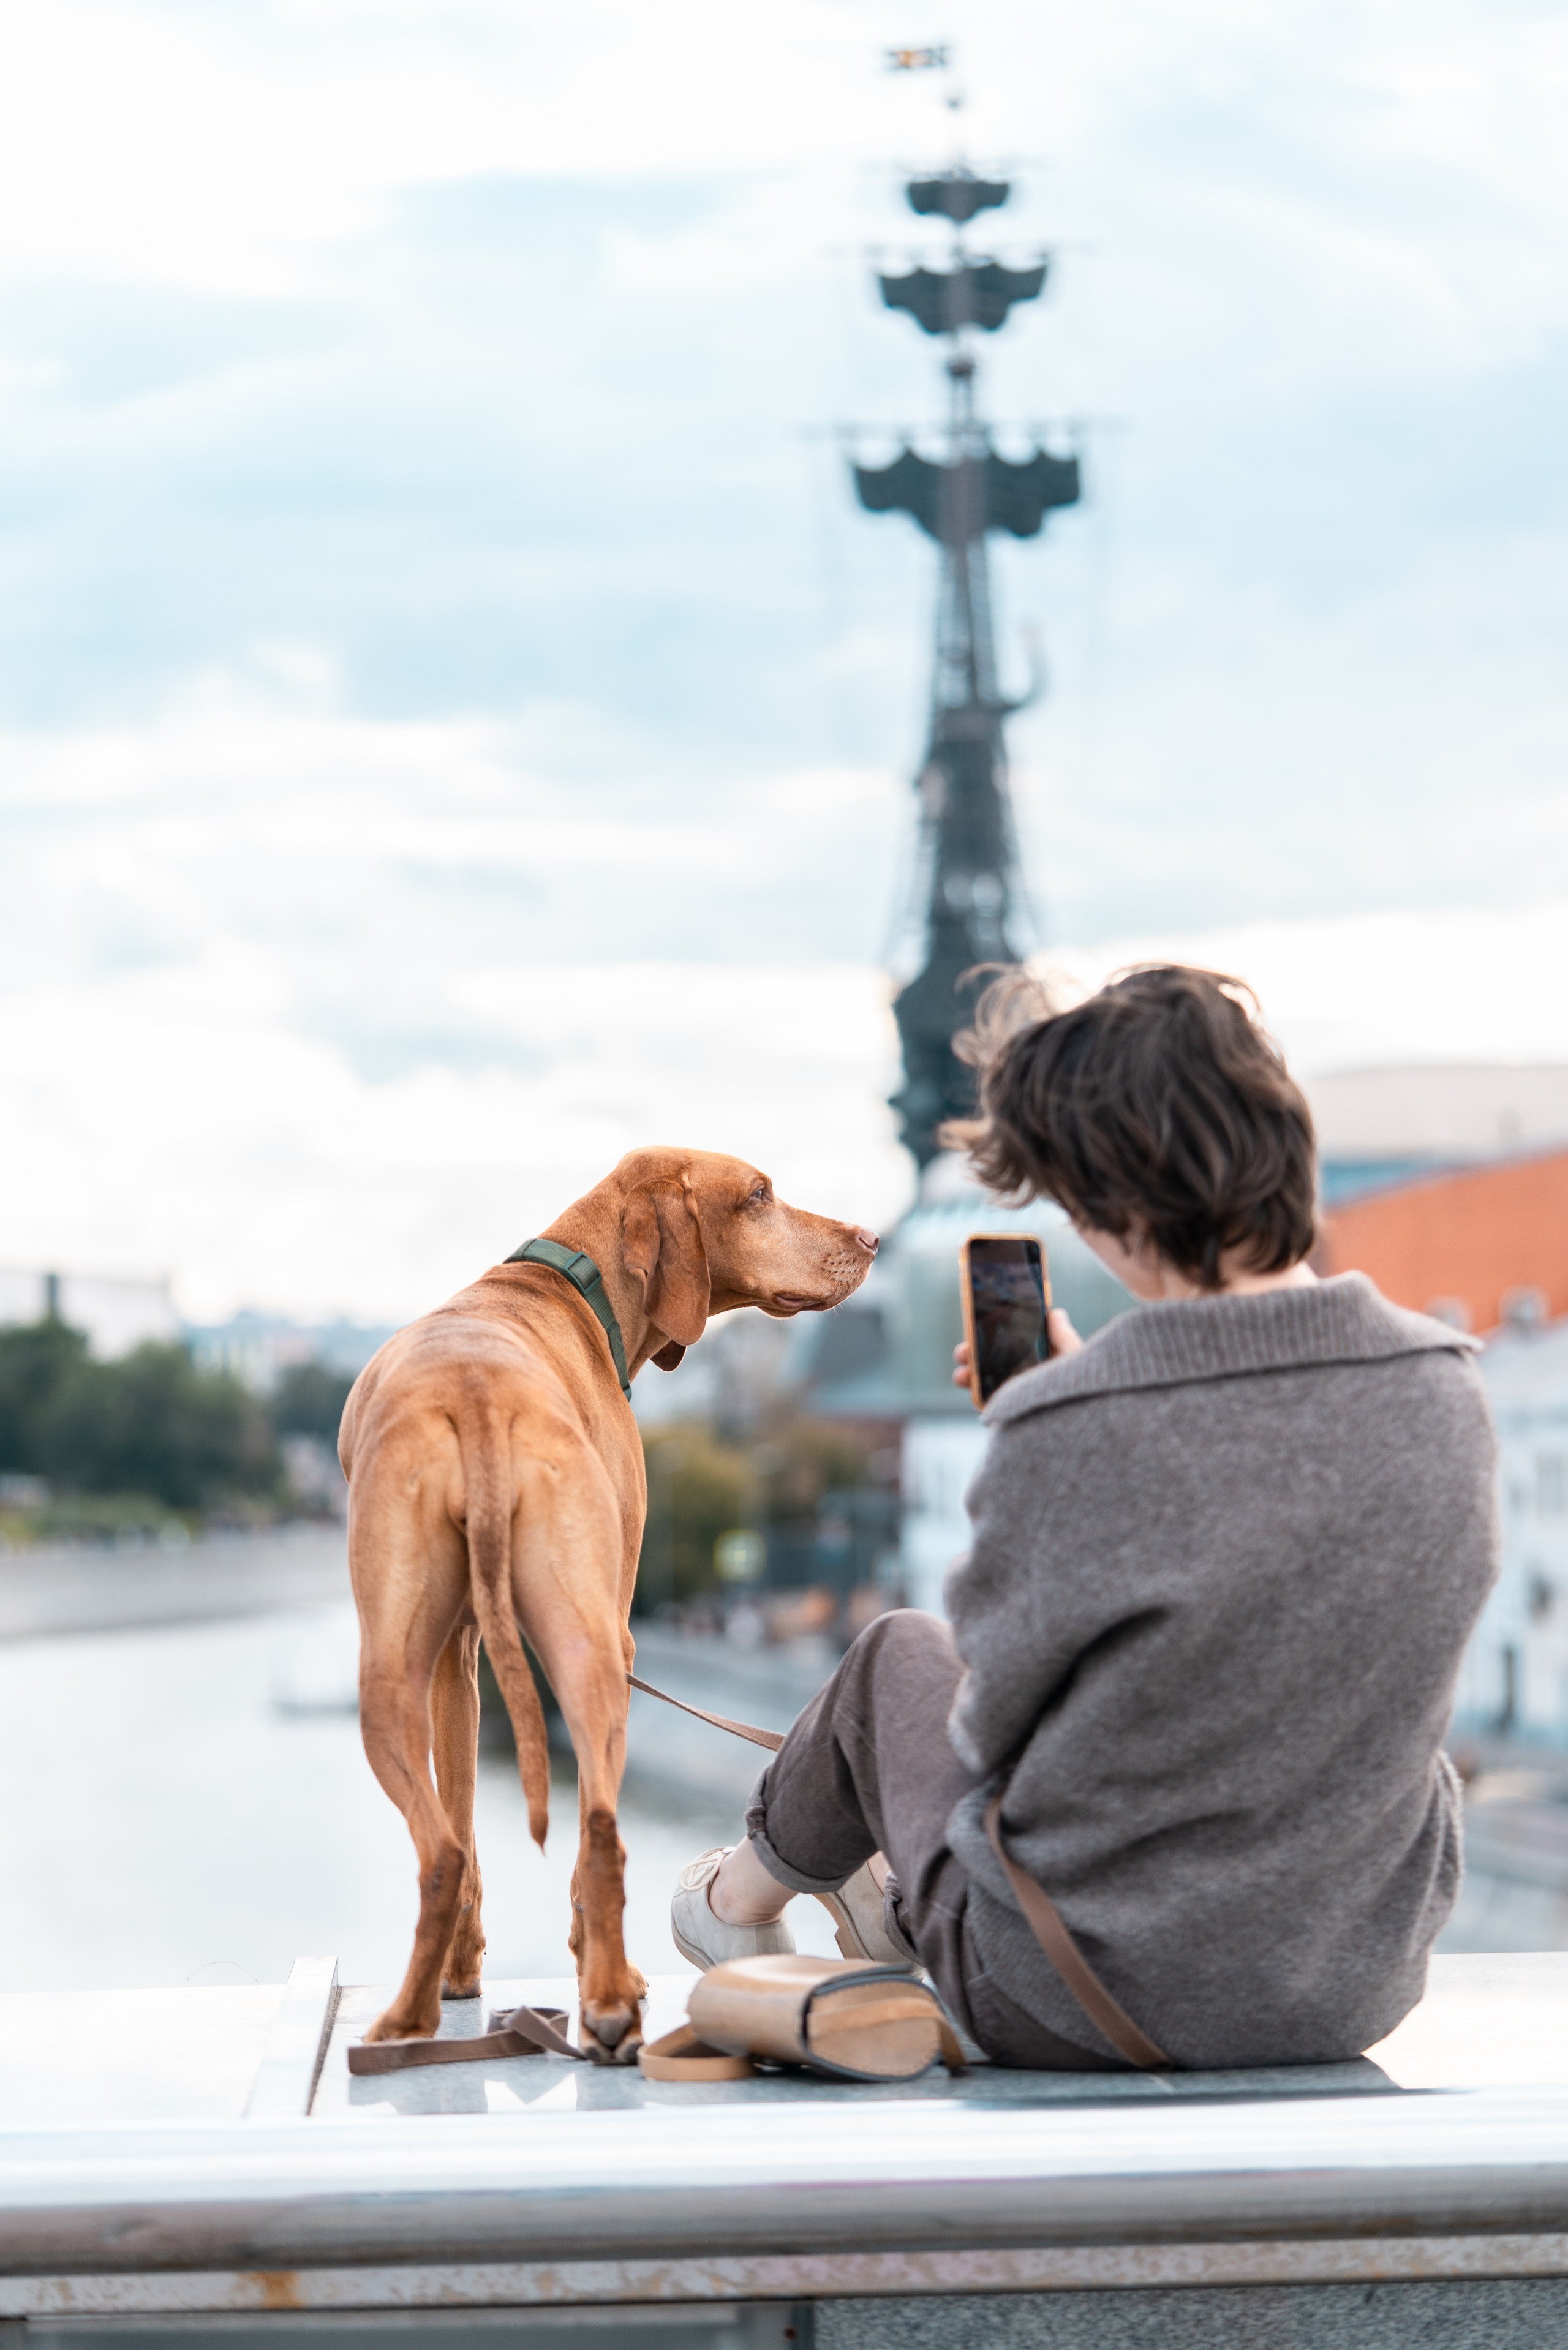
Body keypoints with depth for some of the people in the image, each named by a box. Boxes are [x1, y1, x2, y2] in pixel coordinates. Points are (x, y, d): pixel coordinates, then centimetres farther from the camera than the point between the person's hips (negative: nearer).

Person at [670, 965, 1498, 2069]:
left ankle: (748, 1894, 55)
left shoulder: (1062, 1436, -28)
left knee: (899, 1656, 25)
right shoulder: (1444, 1385, -11)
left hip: (1077, 2017, -4)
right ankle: (907, 1906, 58)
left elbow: (999, 1722, -13)